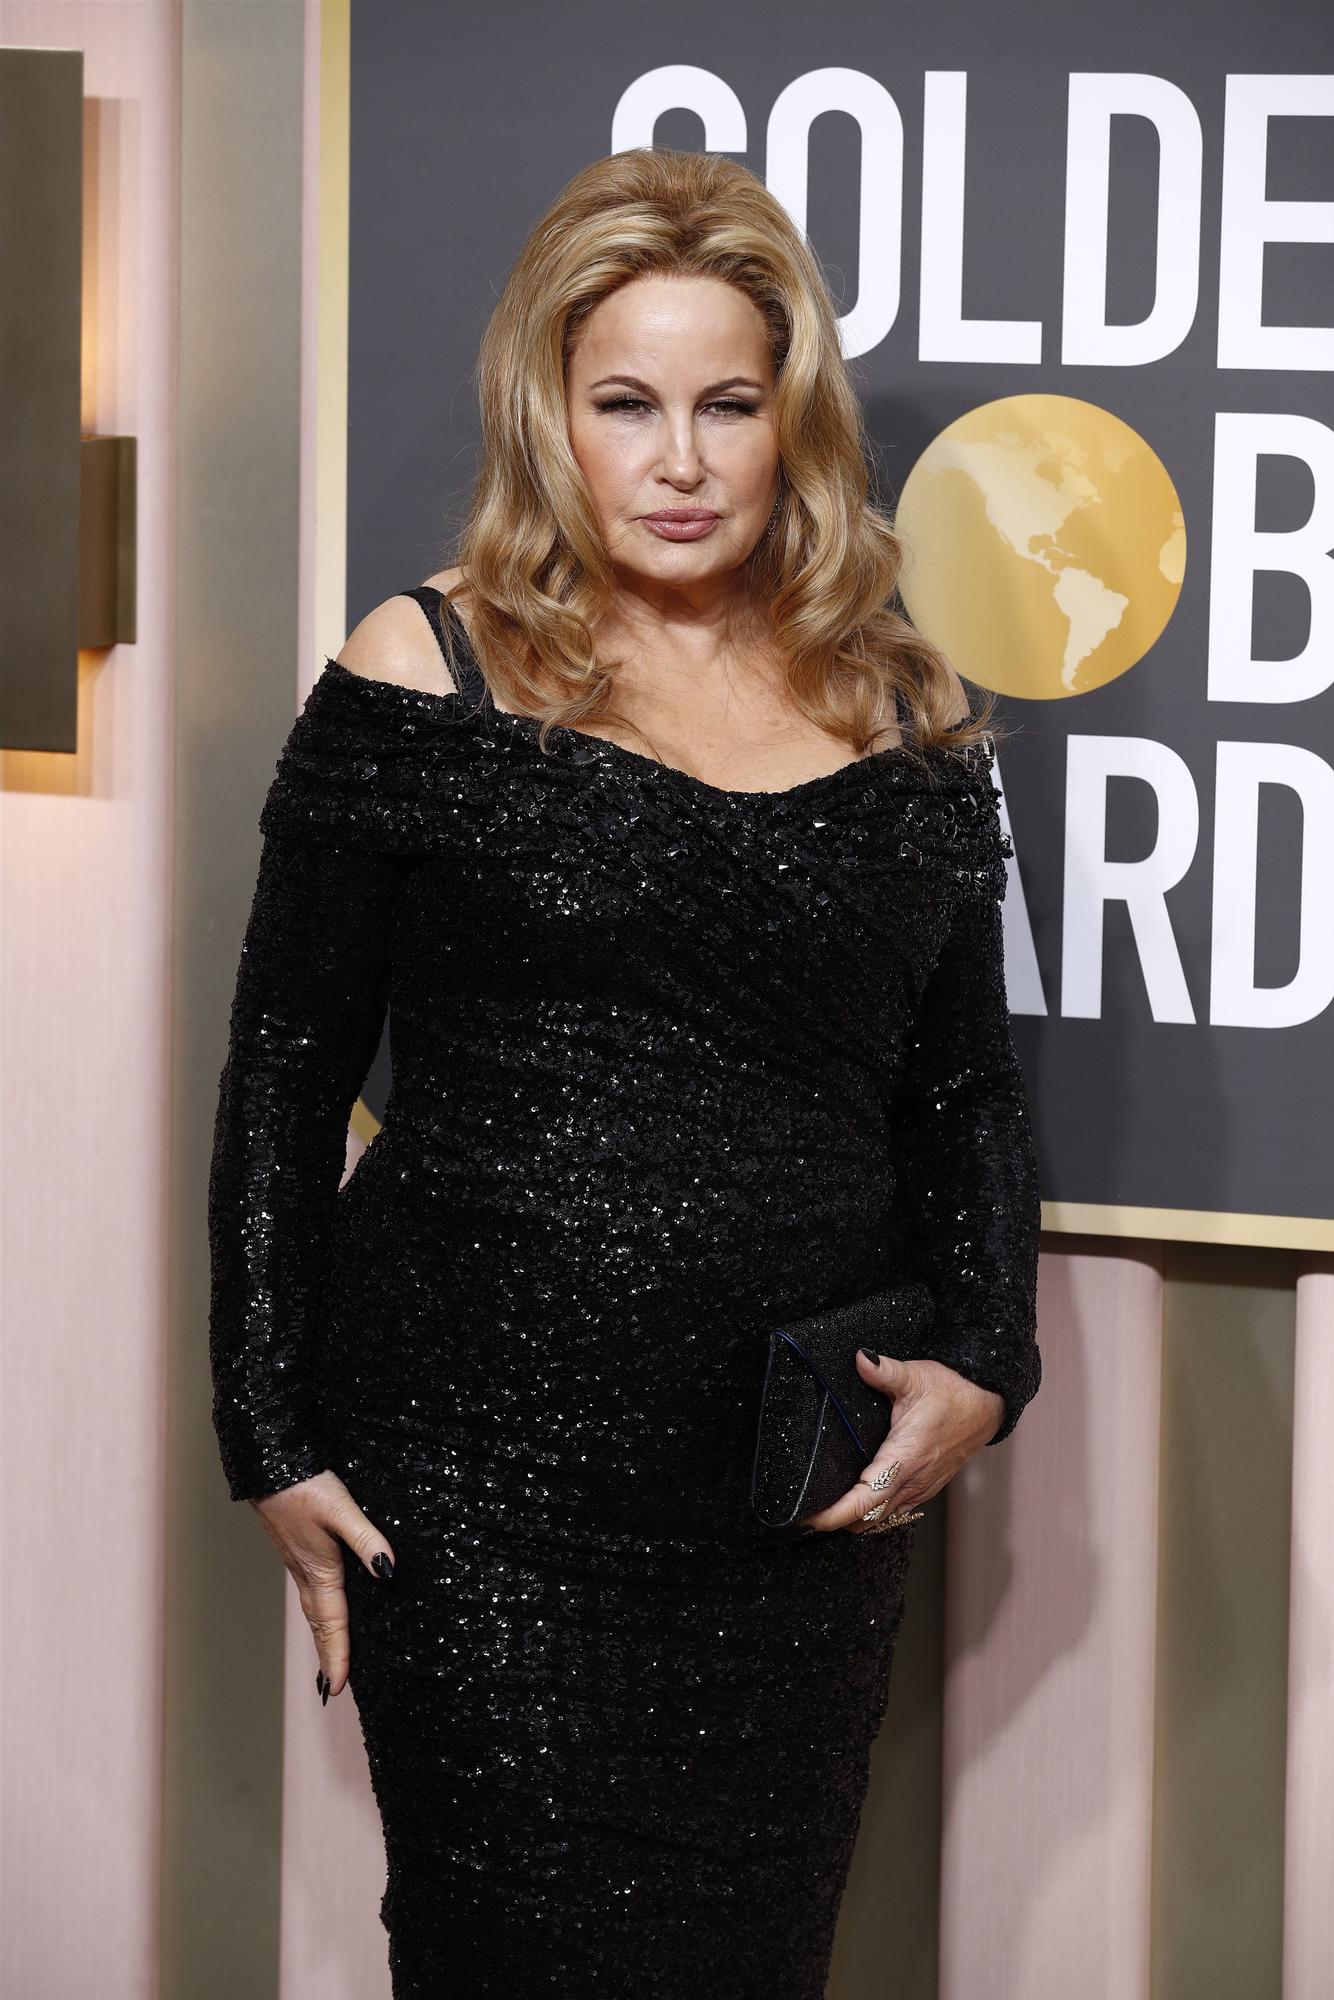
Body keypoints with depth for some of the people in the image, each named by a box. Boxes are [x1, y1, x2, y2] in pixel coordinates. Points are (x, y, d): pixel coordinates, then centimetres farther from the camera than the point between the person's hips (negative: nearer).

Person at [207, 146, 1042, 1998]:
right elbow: (283, 1080, 2)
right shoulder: (426, 675, -1)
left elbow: (969, 1093, 17)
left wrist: (982, 1365, 2)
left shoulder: (905, 718, 9)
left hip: (809, 1502, 3)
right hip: (480, 1494, -3)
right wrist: (276, 1441, -1)